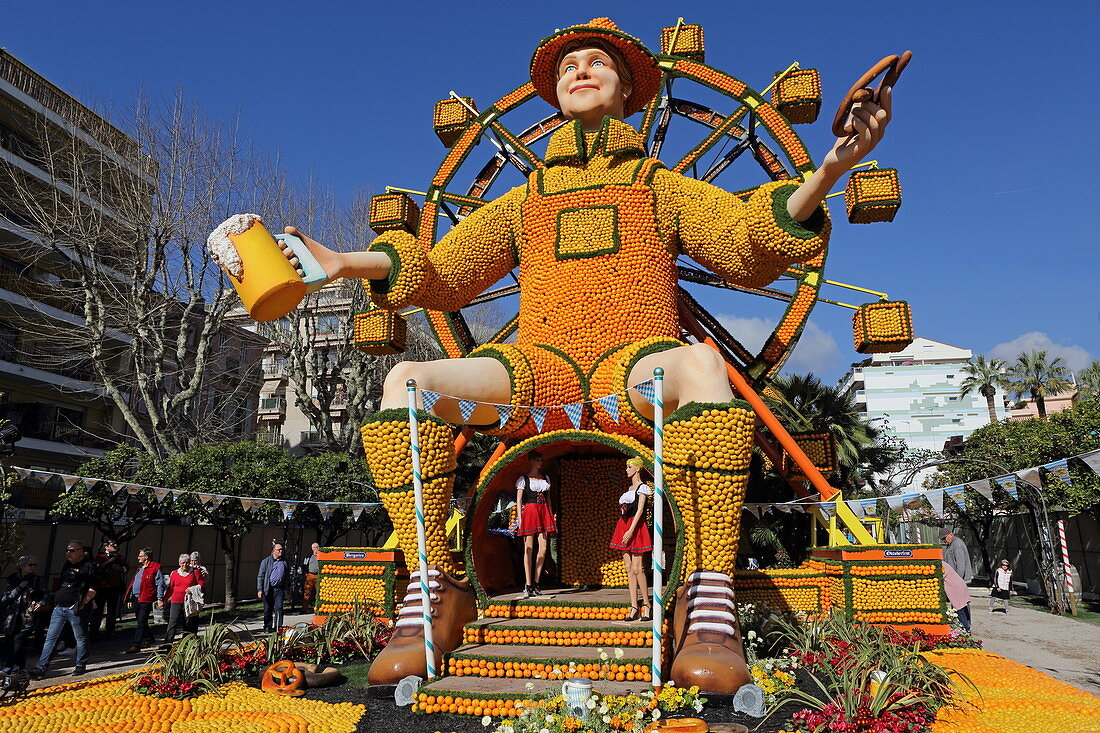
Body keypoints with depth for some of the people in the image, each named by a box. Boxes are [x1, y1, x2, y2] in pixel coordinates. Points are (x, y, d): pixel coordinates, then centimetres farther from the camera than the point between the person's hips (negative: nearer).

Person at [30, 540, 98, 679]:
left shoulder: (88, 566, -9)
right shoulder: (66, 564, 15)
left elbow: (93, 589, -12)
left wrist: (82, 603, -17)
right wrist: (57, 600, 17)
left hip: (75, 609, -7)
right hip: (59, 607, 7)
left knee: (80, 637, 3)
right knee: (50, 637, 3)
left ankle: (81, 665, 14)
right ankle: (41, 668, 4)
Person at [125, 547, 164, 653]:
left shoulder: (155, 568, -8)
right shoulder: (139, 568, 19)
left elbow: (160, 584, -11)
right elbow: (133, 583, 24)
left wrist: (160, 598, -15)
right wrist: (130, 599, 21)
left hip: (146, 600, -9)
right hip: (136, 599, 9)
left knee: (141, 622, -9)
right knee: (140, 621, 16)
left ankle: (137, 645, -9)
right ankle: (149, 639, 32)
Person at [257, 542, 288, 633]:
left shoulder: (284, 562, 12)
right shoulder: (266, 561, 2)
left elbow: (287, 576, 19)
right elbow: (260, 576, 0)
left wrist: (286, 589, 15)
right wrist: (260, 589, -8)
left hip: (280, 589, 2)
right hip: (268, 589, -2)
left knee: (279, 608, -4)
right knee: (268, 609, 6)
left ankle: (279, 626, 1)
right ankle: (268, 627, 17)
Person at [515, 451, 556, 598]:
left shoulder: (545, 478, 17)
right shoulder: (523, 479, 3)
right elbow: (519, 499, 0)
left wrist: (551, 515, 13)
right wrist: (520, 518, -9)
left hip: (544, 512, 5)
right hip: (529, 512, -5)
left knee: (543, 548, -1)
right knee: (529, 549, -4)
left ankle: (535, 583, 7)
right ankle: (528, 585, -1)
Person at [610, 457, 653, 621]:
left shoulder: (642, 487, -2)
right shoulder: (630, 488, 21)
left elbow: (640, 510, -12)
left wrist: (631, 530, -20)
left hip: (636, 527, -8)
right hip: (624, 526, 8)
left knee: (637, 568, -11)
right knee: (629, 568, 3)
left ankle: (646, 605, -1)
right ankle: (634, 607, 4)